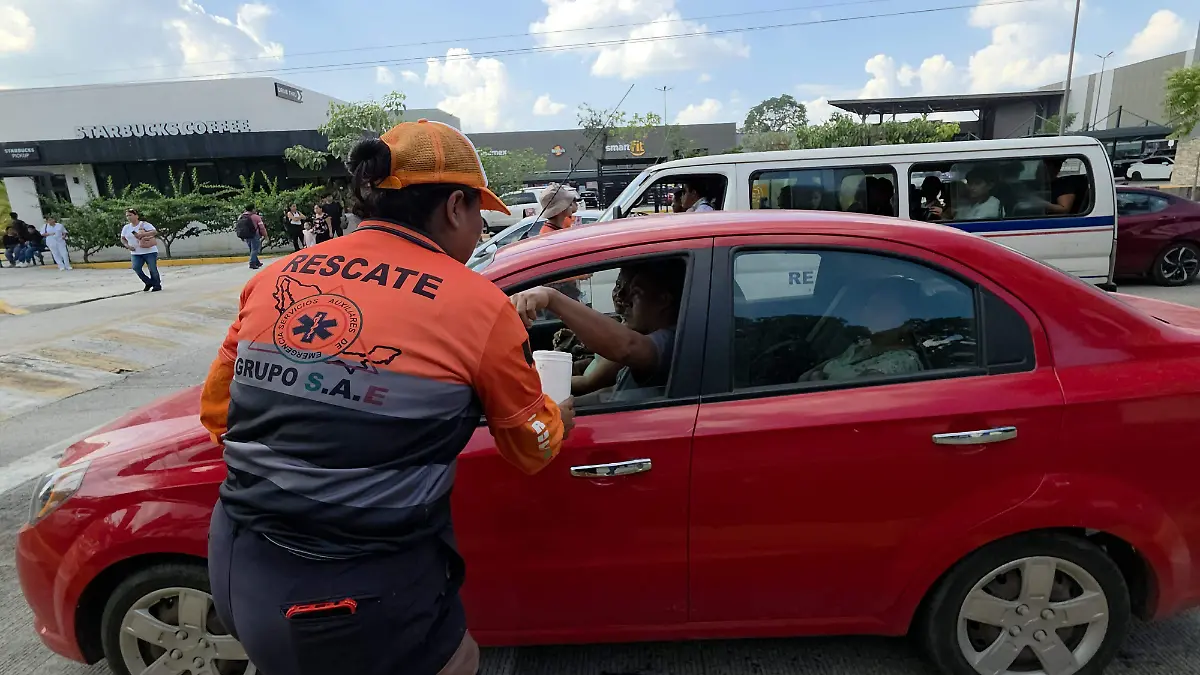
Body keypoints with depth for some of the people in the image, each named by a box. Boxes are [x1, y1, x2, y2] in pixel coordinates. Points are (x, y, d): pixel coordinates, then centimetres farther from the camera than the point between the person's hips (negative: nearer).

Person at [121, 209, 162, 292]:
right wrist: (127, 246, 0)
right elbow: (123, 239, 18)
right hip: (135, 253, 5)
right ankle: (149, 282, 8)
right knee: (136, 268, -11)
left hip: (149, 251, -5)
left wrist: (142, 234, -29)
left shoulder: (144, 224, -7)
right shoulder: (126, 227, 9)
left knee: (152, 269, -2)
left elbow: (154, 231, -21)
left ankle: (157, 285, 16)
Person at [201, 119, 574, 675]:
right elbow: (532, 448, 2)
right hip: (363, 601, -5)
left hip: (235, 570, 6)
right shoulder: (479, 306, -13)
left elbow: (217, 412, 12)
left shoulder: (277, 278, 1)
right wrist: (562, 415, 24)